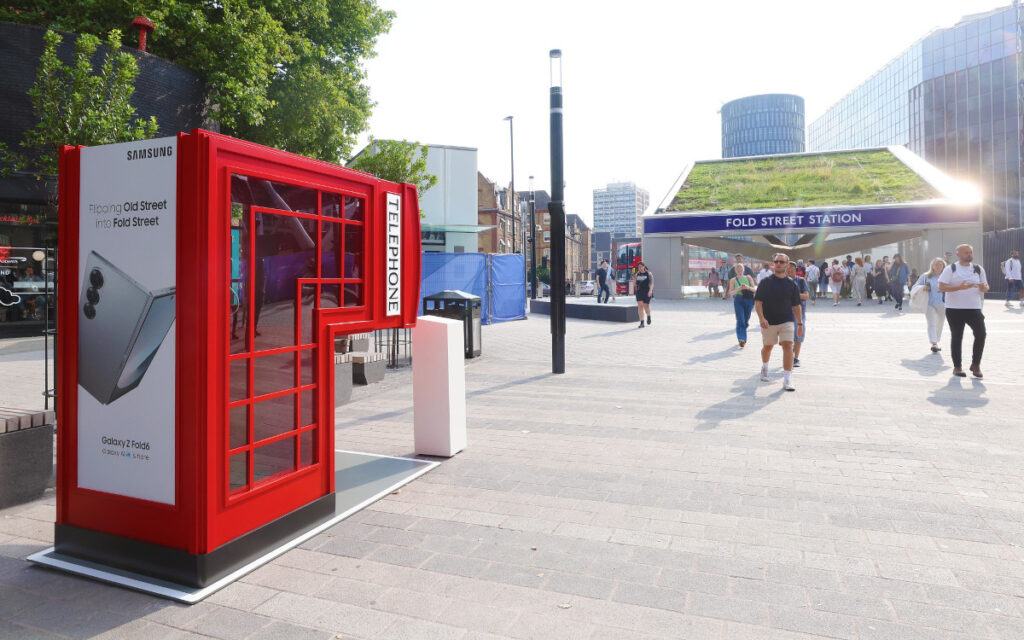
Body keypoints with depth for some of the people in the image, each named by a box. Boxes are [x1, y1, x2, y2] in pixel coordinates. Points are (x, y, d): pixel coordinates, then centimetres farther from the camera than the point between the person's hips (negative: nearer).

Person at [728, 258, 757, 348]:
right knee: (740, 321, -15)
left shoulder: (748, 277, 9)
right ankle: (741, 340, -23)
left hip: (749, 301, 2)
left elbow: (755, 288, 2)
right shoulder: (733, 280, 5)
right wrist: (739, 288, -17)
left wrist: (747, 287, -17)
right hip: (738, 301, -2)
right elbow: (731, 293, -1)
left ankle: (743, 339, 26)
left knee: (746, 321, 9)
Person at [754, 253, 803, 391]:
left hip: (787, 321, 1)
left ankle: (787, 379, -11)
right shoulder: (765, 282, -3)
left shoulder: (791, 284, 4)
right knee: (767, 347, 14)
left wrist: (800, 323, 11)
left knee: (788, 346, -13)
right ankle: (764, 368, 44)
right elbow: (758, 302, -7)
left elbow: (796, 305, 11)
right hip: (768, 322, -1)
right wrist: (761, 318, -20)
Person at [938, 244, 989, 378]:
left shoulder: (979, 269, 10)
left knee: (981, 334, -8)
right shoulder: (950, 269, -2)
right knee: (956, 337, 2)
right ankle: (957, 366, 13)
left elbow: (986, 286, 16)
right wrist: (960, 287, -21)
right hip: (954, 309, -3)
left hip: (974, 308, 3)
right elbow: (941, 287, -9)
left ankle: (976, 364, 9)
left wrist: (983, 287, -8)